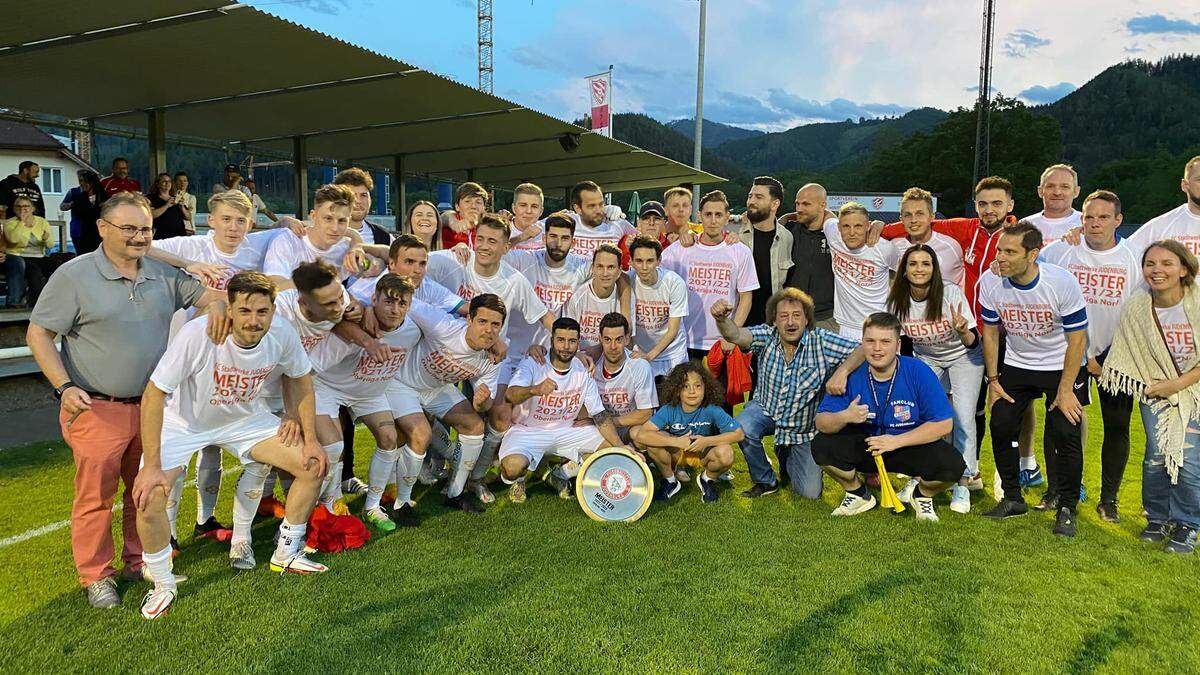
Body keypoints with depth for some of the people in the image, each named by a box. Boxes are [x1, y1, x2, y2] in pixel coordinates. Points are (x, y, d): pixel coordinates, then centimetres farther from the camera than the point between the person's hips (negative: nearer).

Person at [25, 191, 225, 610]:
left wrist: (217, 304, -19)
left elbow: (206, 295, 8)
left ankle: (140, 561, 30)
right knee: (96, 494, 3)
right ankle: (96, 576, 19)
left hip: (154, 405, 4)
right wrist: (65, 387, -16)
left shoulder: (163, 273, 5)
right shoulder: (74, 276, -6)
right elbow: (38, 334, -4)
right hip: (97, 410, -4)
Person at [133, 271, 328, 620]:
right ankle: (163, 585, 5)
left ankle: (286, 554, 17)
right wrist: (152, 466, -26)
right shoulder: (198, 335, -35)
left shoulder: (283, 336, -23)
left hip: (245, 419, 4)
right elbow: (153, 395, -27)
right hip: (183, 422, -3)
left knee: (313, 466, -6)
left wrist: (310, 439, -3)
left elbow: (299, 379, -2)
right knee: (149, 497, -23)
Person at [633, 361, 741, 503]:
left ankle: (708, 479, 4)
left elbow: (739, 433, -22)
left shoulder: (712, 410, -23)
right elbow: (641, 435, -33)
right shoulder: (669, 410, -23)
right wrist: (676, 441, -38)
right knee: (652, 439, -30)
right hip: (675, 454, 0)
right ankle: (669, 481, -1)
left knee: (726, 454, -33)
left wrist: (707, 441, -31)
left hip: (703, 454, 0)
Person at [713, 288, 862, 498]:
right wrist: (722, 320, -57)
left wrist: (842, 371, -41)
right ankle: (765, 481, -3)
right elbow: (736, 335, -34)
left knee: (810, 492, -2)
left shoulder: (820, 341, -19)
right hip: (766, 409, 0)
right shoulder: (767, 336, -16)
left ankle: (786, 455, 34)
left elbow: (861, 350, -23)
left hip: (805, 427, 0)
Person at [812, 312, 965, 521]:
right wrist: (845, 417, -36)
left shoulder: (919, 372, -16)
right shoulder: (852, 374, -12)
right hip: (865, 446, 1)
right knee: (822, 446, -23)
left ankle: (922, 496, 10)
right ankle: (858, 495, 8)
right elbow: (821, 422, -14)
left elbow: (944, 424, -18)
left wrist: (896, 441, -25)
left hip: (912, 447, -1)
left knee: (952, 464, -29)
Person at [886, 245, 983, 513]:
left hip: (963, 356, -3)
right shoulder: (898, 300, -18)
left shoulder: (951, 293, -26)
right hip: (926, 359, 3)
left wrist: (962, 332, -45)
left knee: (963, 417, -14)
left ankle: (963, 483, -1)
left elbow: (973, 342, -24)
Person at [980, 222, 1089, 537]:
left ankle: (1067, 507, 6)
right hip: (1016, 365, 3)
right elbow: (990, 331, 0)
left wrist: (1065, 390, -17)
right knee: (1001, 425, -8)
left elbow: (1077, 339, -16)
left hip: (1061, 366, -3)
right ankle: (1012, 499, 10)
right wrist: (993, 380, -2)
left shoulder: (1062, 282, -23)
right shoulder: (990, 282, -14)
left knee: (1066, 432, -13)